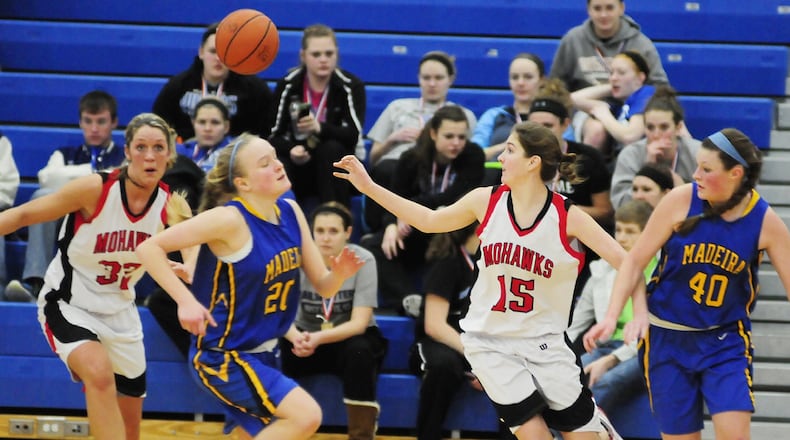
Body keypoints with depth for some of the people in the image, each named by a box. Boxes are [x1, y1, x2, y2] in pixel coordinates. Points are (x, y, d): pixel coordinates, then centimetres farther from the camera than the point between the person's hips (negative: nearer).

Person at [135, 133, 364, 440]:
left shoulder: (291, 213, 1)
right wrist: (186, 301, -29)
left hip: (263, 354, 8)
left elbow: (323, 286, 7)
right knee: (306, 415, -23)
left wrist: (339, 274, -16)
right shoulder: (230, 219, -20)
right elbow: (149, 248, -21)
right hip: (223, 357, -8)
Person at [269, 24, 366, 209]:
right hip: (298, 164, 0)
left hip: (335, 169, 0)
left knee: (331, 149, -34)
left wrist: (320, 128, -39)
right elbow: (274, 136, -5)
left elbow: (353, 135, -19)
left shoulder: (351, 86, -7)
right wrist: (291, 150, -29)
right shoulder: (288, 85, -3)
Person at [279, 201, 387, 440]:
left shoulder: (363, 260, -18)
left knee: (359, 350, -36)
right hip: (308, 338, 2)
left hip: (350, 338, -2)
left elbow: (359, 323, -23)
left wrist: (319, 338, -41)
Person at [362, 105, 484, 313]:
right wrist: (391, 226, -28)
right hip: (416, 240, 3)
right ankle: (407, 298, -48)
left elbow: (455, 198, -16)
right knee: (370, 246, -23)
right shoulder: (412, 159, 0)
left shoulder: (473, 156, -5)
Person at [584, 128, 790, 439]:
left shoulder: (765, 221, -11)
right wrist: (611, 317, -12)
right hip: (667, 339, 0)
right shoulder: (682, 200, -12)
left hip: (726, 341, 0)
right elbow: (635, 261, -4)